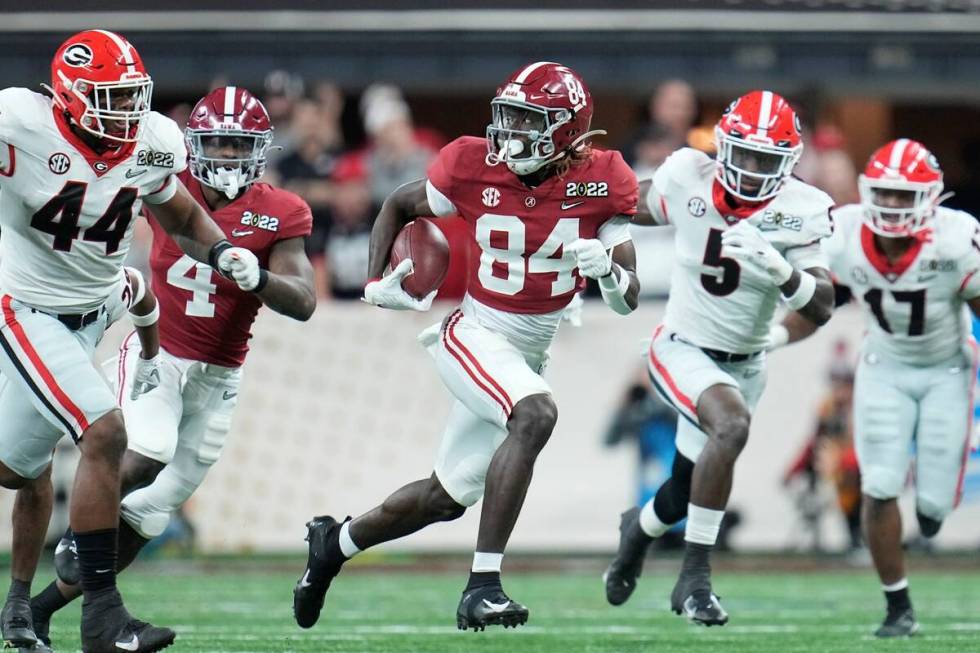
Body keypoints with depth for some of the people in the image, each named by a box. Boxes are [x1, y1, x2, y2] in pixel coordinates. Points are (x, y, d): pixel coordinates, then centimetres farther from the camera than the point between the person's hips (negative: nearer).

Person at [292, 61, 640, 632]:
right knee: (536, 414, -35)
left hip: (532, 351, 4)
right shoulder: (474, 166, -11)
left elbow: (628, 300, -8)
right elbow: (399, 207, 8)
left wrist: (606, 268, -29)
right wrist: (377, 284, -4)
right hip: (475, 335, -4)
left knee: (447, 498, 14)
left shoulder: (600, 181, -10)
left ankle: (336, 543, 41)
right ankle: (483, 586, -34)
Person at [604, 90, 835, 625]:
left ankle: (641, 527, 54)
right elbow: (639, 208, 6)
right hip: (682, 349, -3)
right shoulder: (687, 180, -17)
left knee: (687, 494, 15)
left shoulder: (799, 213, -16)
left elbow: (822, 310, -20)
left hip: (744, 363, 3)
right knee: (731, 424, -33)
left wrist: (781, 270, -36)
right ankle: (695, 577, -23)